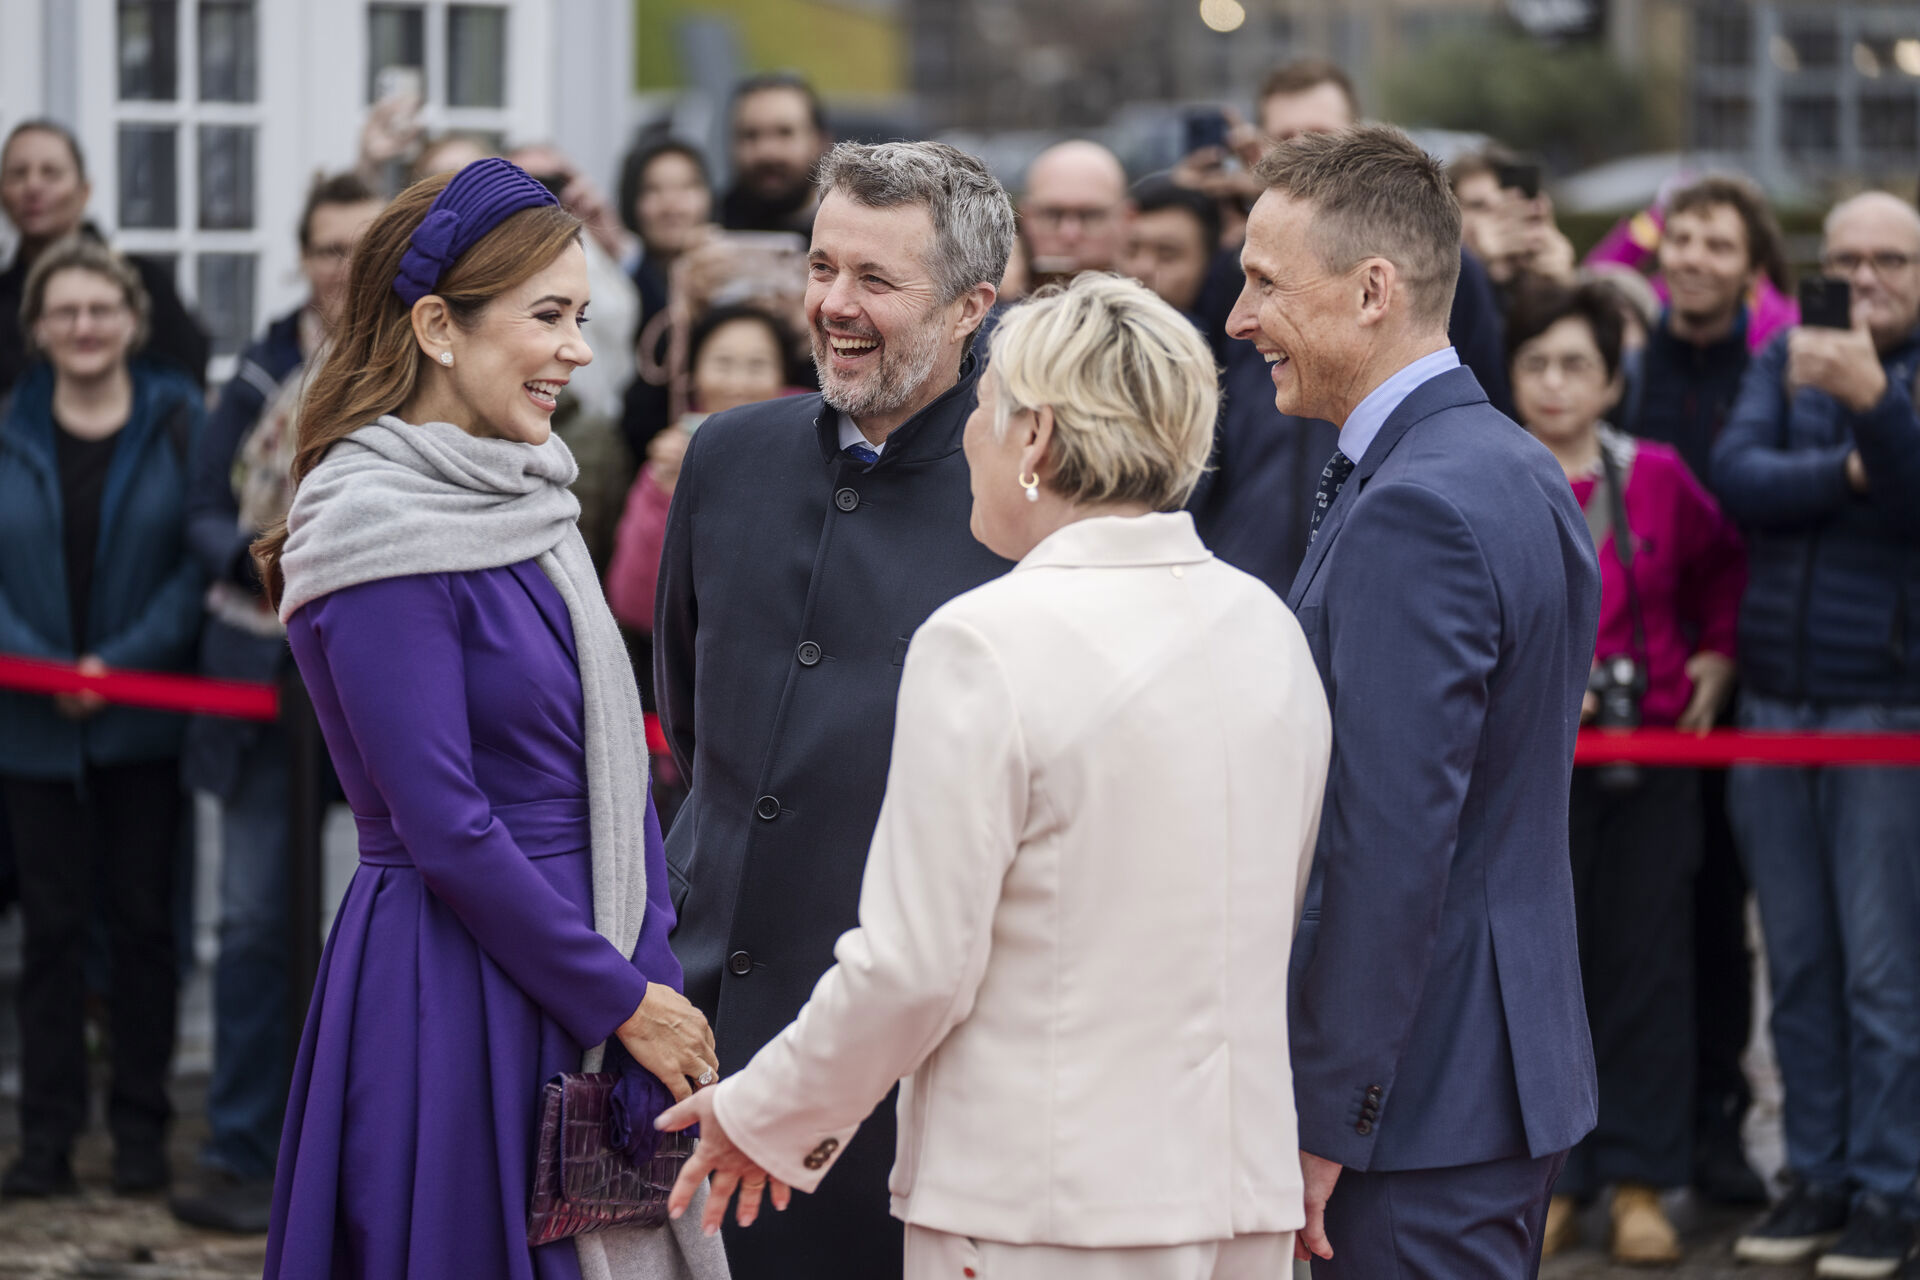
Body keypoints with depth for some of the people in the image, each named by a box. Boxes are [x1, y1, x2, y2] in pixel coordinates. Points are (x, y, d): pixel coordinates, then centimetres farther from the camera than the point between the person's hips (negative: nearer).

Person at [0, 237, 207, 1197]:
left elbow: (203, 555, -6)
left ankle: (141, 1127, 14)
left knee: (142, 920, 5)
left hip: (146, 715, -1)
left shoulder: (178, 423, -2)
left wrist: (124, 660, -14)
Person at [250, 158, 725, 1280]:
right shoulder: (382, 536, -15)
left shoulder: (524, 501, 11)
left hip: (596, 987, 8)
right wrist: (622, 999, -11)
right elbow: (444, 829, -17)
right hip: (459, 1006, -8)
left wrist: (655, 970, 6)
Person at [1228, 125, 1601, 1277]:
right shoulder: (1524, 470, 13)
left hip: (1421, 1098, -10)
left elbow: (1393, 843, -23)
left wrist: (1323, 1120, -19)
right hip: (1521, 1068, 10)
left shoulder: (1413, 509, -19)